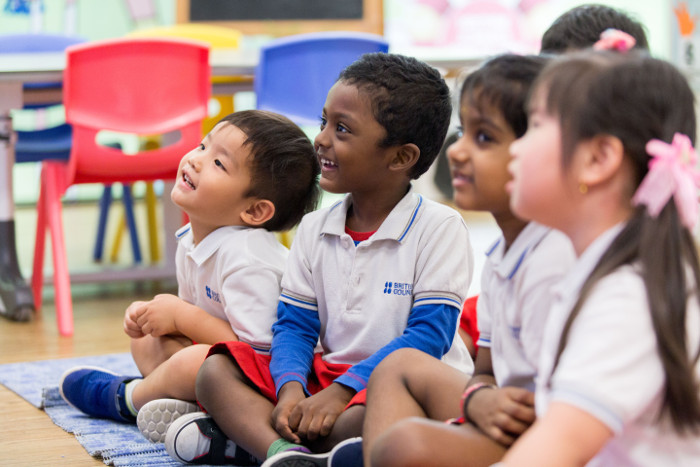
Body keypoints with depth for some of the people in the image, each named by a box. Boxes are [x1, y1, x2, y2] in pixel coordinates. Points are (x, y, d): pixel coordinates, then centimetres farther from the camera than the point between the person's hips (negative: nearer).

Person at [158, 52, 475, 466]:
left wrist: (341, 391, -22)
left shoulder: (439, 228, -7)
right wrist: (291, 388, -15)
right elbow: (294, 325, 9)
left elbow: (429, 335, -14)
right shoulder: (315, 228, 12)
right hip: (327, 374, 6)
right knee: (216, 370, -12)